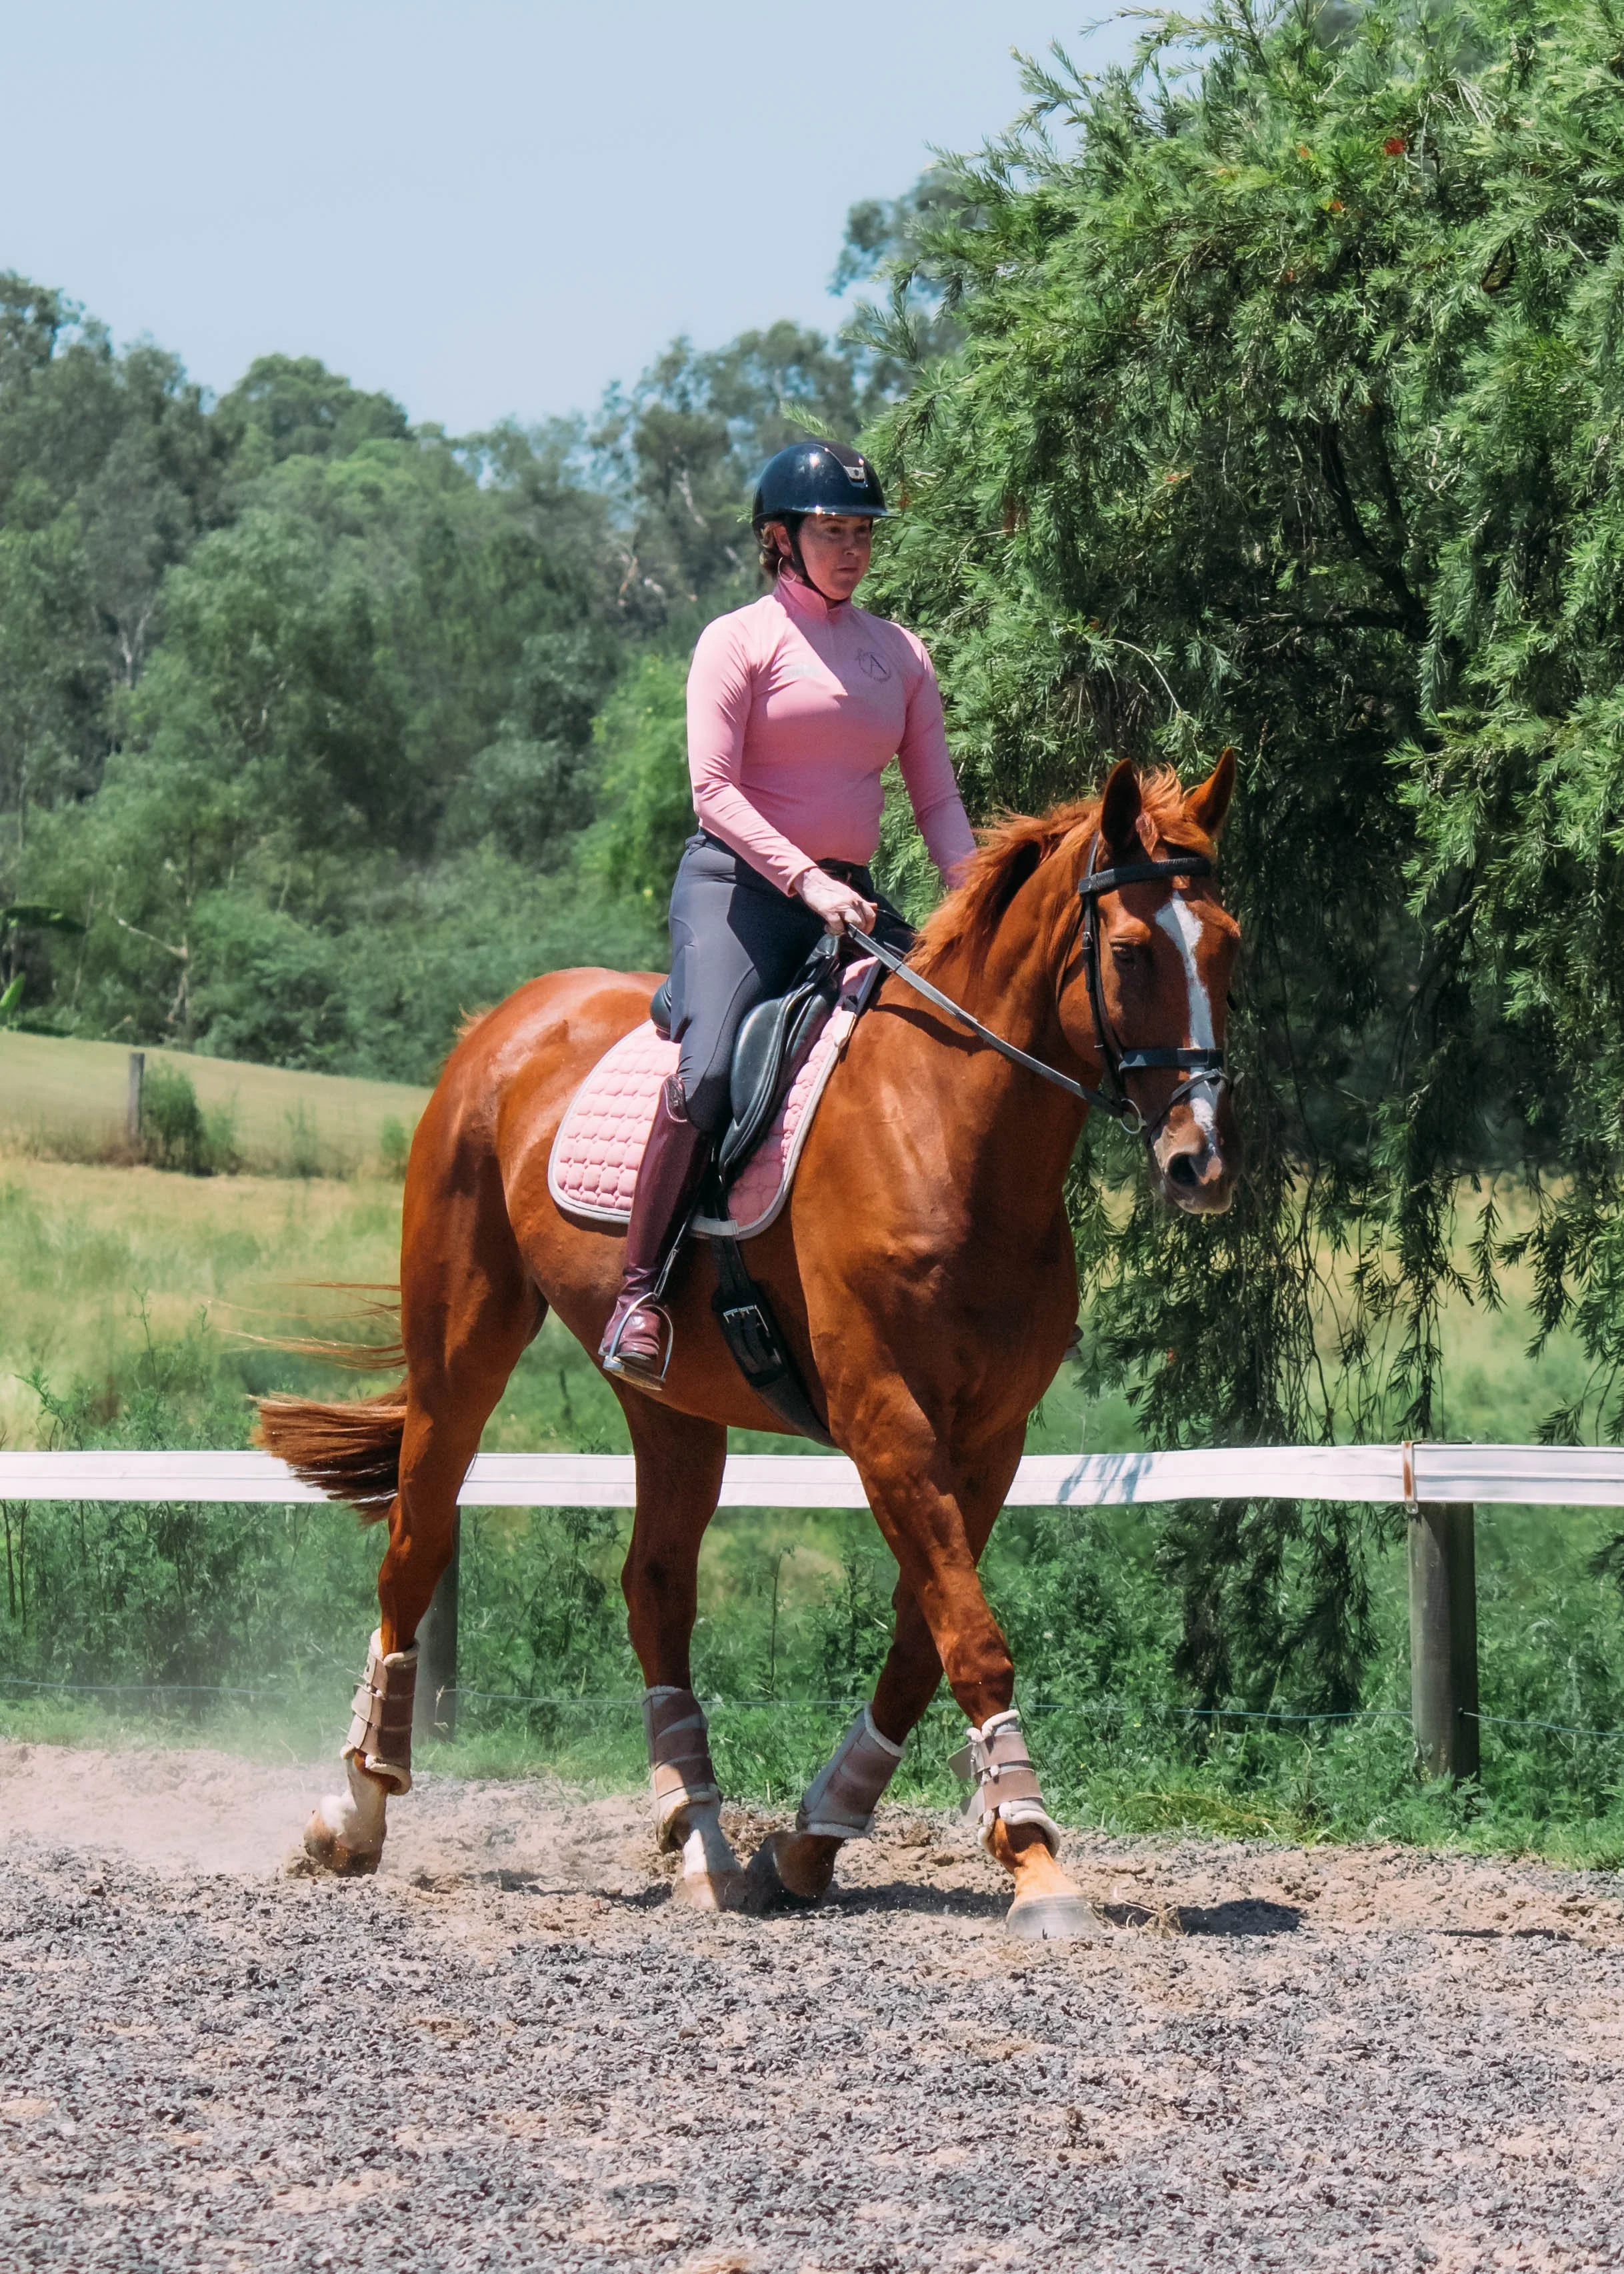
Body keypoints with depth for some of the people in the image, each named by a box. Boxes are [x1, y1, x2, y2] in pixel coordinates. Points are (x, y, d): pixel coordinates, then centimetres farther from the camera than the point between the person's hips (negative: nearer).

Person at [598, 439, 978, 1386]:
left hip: (849, 898, 5)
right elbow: (715, 789, -10)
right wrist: (805, 879, -22)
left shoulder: (900, 654, 16)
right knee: (712, 1068, -28)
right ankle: (639, 1292, -23)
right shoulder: (740, 640, 0)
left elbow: (937, 799, 13)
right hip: (738, 883, -5)